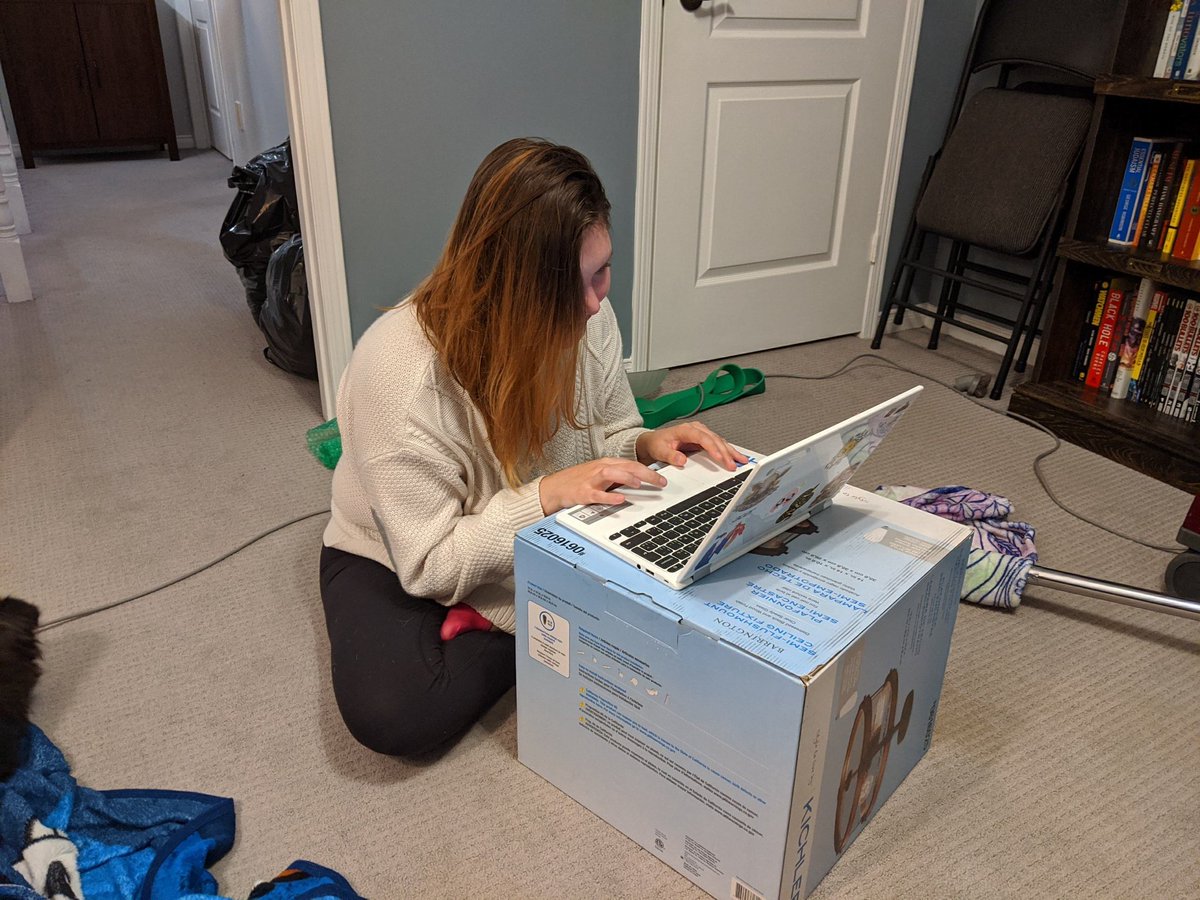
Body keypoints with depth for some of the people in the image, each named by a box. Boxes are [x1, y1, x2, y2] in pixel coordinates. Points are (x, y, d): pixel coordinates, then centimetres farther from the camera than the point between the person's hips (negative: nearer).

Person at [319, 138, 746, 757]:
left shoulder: (586, 315, -17)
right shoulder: (399, 366, -33)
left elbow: (605, 436, 0)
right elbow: (429, 566, -28)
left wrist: (647, 445, -23)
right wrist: (546, 494, -40)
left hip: (545, 542, 4)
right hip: (395, 561, -4)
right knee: (396, 714, -30)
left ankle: (489, 629, -3)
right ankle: (528, 643, -6)